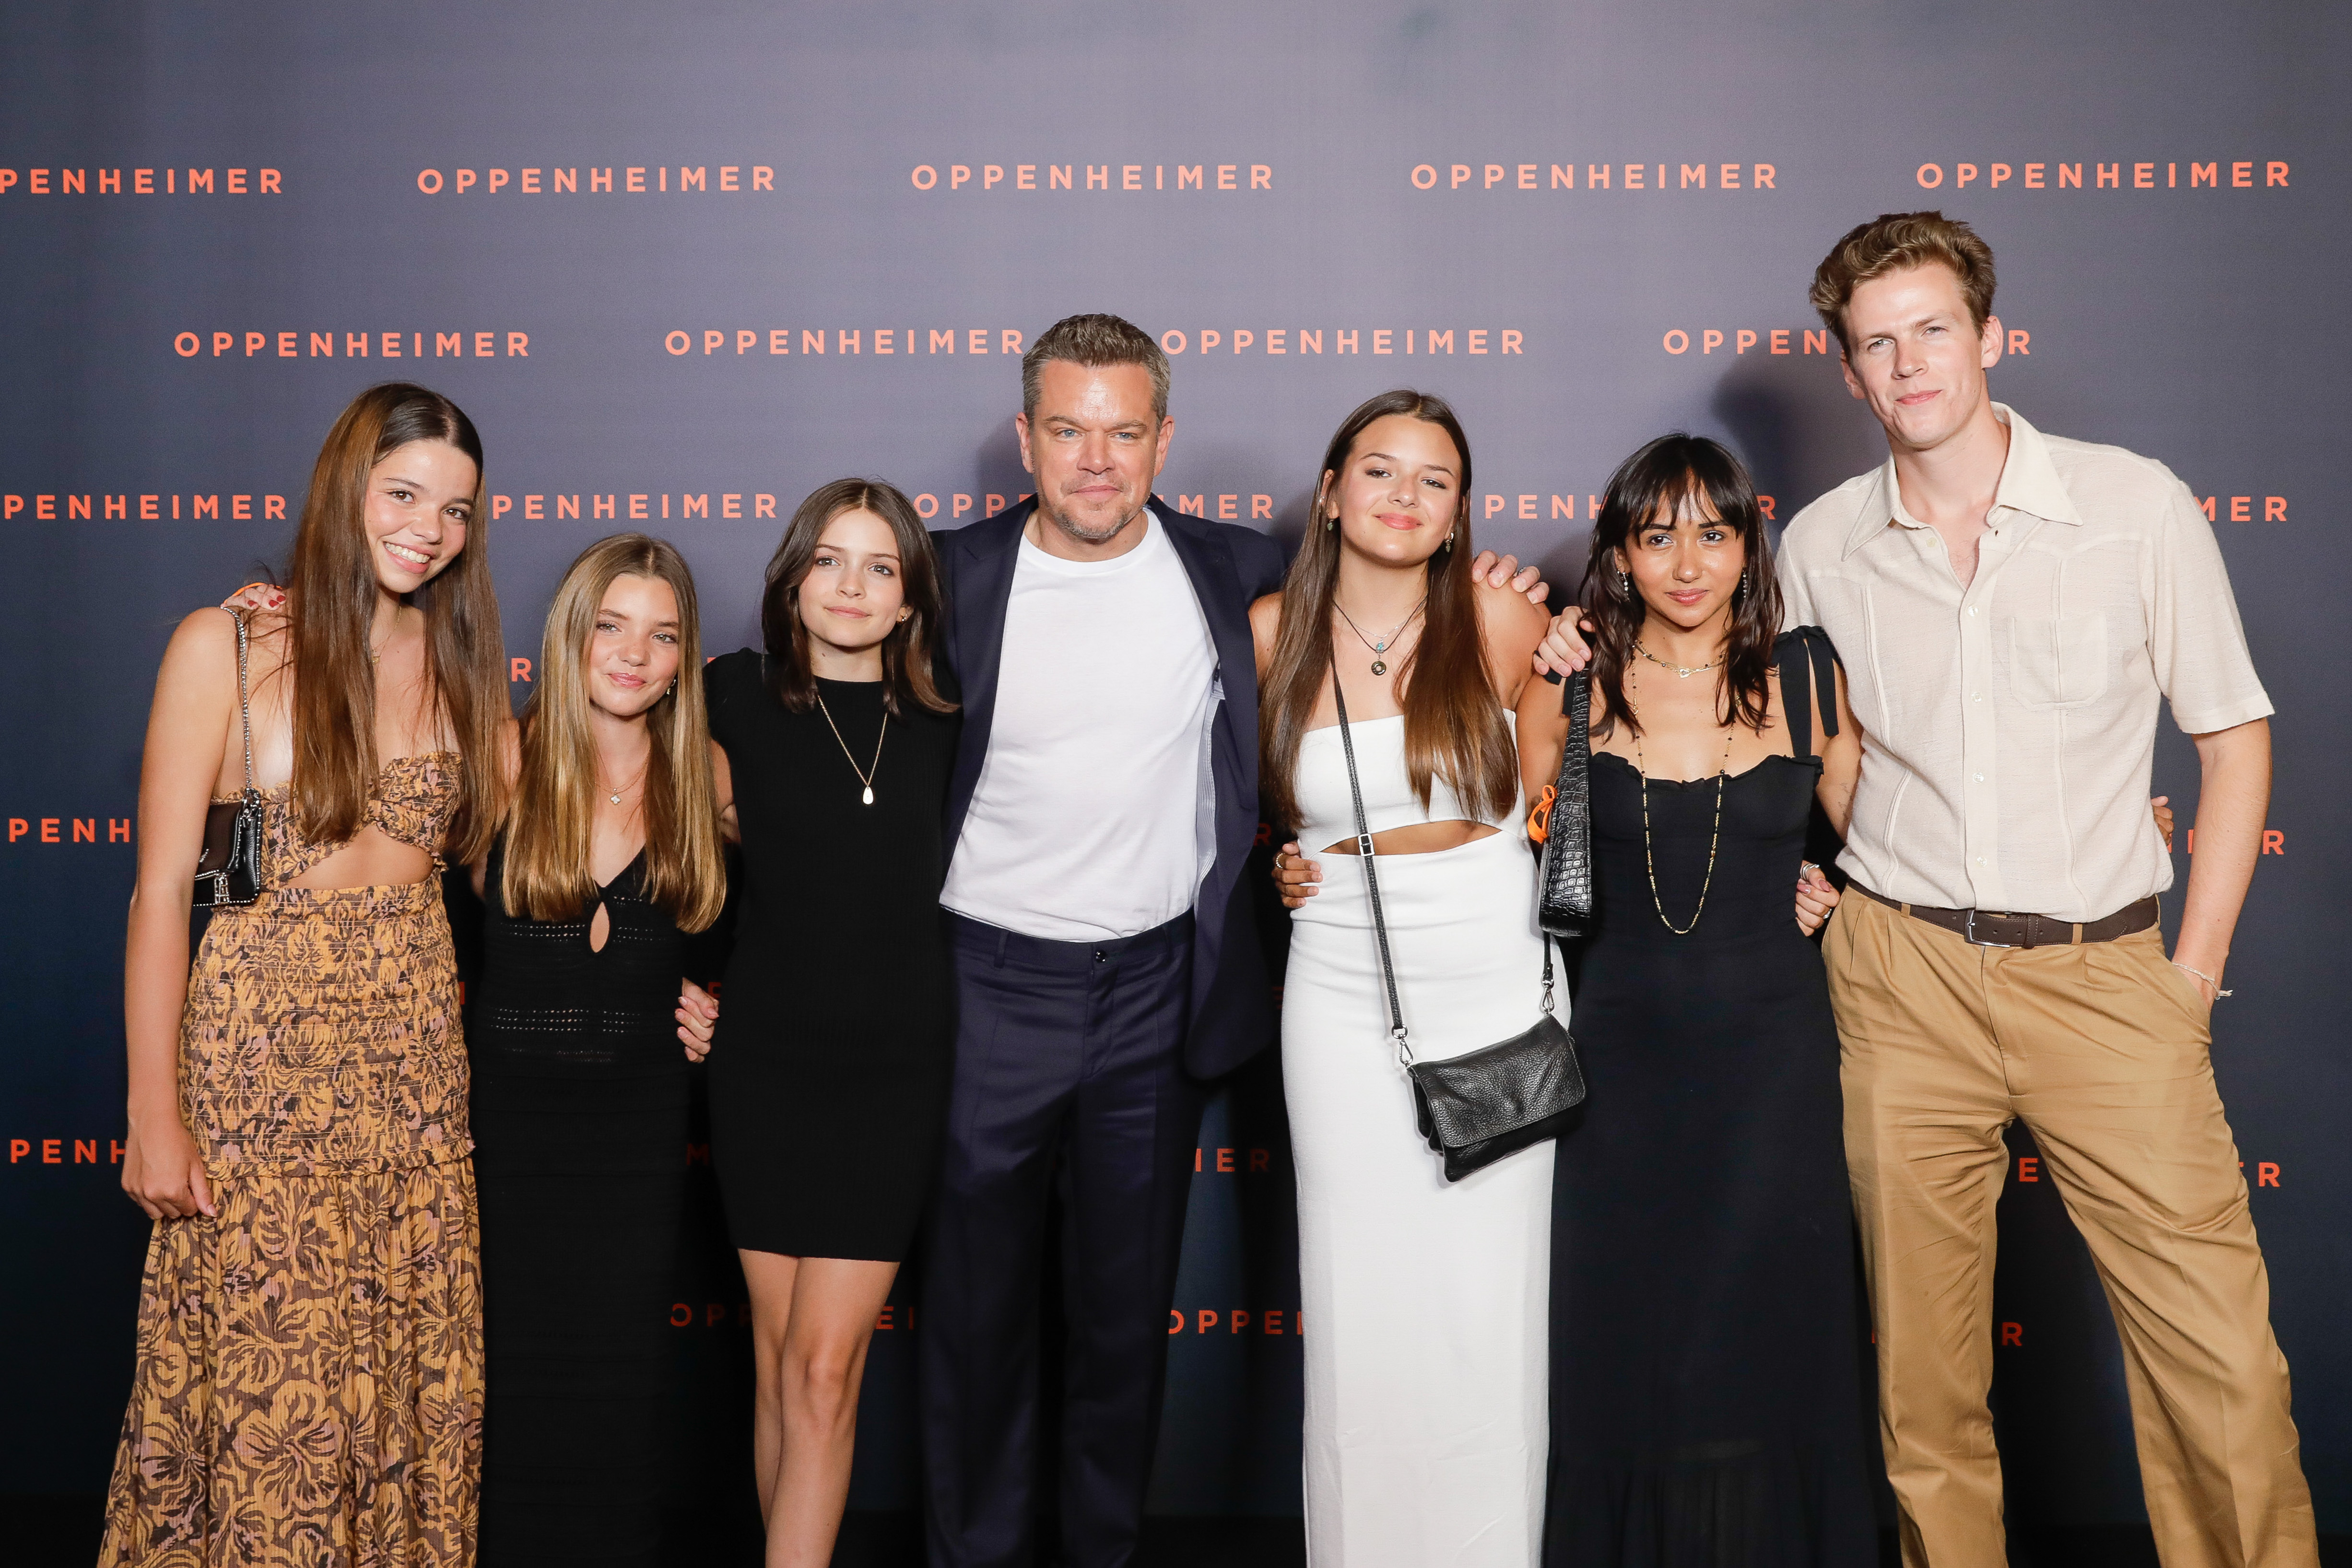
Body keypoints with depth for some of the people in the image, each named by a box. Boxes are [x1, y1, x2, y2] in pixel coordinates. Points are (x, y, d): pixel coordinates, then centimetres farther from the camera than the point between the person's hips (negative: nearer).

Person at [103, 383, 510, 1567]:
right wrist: (154, 1115, -9)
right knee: (265, 1380, 1)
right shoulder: (225, 648, -4)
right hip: (258, 1048, -4)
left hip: (414, 1044, 4)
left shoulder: (460, 660, 10)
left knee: (419, 1369, 8)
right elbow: (160, 891, -6)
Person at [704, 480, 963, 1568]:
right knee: (778, 1355, 8)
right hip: (767, 1059, 1)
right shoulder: (740, 695, 0)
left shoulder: (943, 723, 1)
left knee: (824, 1365, -3)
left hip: (896, 1067, 0)